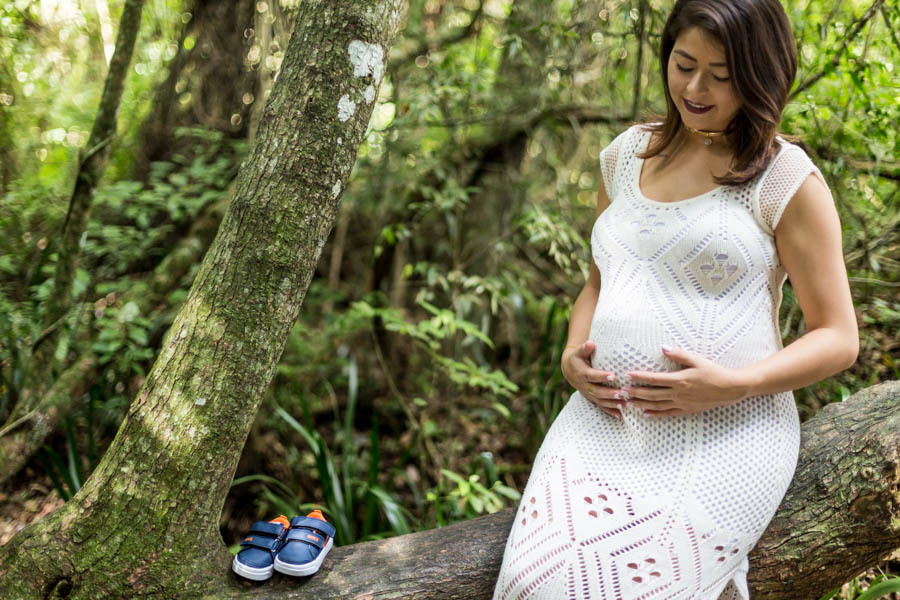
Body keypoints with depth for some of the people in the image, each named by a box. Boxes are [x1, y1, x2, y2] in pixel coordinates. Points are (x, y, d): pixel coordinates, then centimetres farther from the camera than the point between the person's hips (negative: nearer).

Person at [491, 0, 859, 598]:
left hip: (727, 433, -4)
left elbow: (838, 338, 0)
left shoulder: (786, 177, -1)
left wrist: (733, 384, -15)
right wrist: (573, 355, 5)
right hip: (606, 420, 5)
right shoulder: (628, 154, 14)